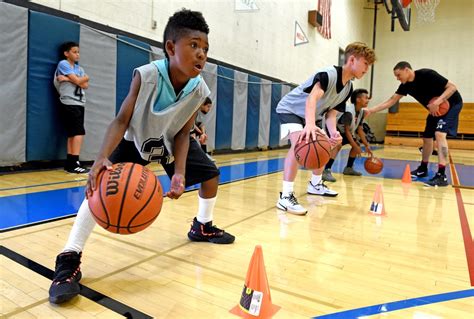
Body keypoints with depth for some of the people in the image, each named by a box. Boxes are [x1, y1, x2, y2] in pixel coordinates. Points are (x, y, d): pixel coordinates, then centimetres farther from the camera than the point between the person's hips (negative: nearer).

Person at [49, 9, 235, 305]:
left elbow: (183, 134, -18)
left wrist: (179, 173, -30)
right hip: (136, 139, -4)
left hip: (172, 141, 4)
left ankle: (203, 227, 31)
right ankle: (69, 259, -16)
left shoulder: (200, 90, -24)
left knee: (211, 174, 4)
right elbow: (121, 120, -32)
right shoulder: (145, 76, -34)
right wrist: (102, 158, -49)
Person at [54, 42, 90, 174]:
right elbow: (78, 81, -13)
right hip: (69, 104, -7)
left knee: (73, 134, 6)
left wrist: (68, 79, -7)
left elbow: (85, 85, 1)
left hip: (79, 104, 7)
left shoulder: (79, 68, 19)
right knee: (79, 133, -15)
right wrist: (86, 77, 4)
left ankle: (70, 164, 10)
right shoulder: (63, 64, -2)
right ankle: (75, 164, -15)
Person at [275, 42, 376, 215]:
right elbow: (312, 98, -46)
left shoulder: (348, 88, -3)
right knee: (300, 142, -33)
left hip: (313, 117, 9)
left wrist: (333, 132, -27)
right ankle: (286, 196, -32)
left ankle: (315, 185, 36)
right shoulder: (328, 74, -29)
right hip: (290, 109, -9)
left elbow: (331, 112, -7)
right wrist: (310, 124, -64)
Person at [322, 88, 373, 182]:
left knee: (357, 145, 12)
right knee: (338, 145, -34)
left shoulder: (361, 111, -2)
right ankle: (326, 171, -36)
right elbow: (347, 131, -28)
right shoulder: (349, 111, -31)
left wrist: (367, 145, 1)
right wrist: (355, 147, -26)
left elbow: (360, 130, 4)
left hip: (341, 130, 10)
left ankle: (348, 168, 24)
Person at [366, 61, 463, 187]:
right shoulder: (406, 85, -5)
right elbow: (391, 101, -5)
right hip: (435, 109, 8)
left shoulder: (427, 74, -26)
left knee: (439, 134, -25)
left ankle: (441, 175, -28)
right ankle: (423, 169, 29)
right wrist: (371, 110, -13)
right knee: (427, 137, 12)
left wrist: (438, 101, -37)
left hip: (451, 104, -8)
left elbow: (452, 87, -24)